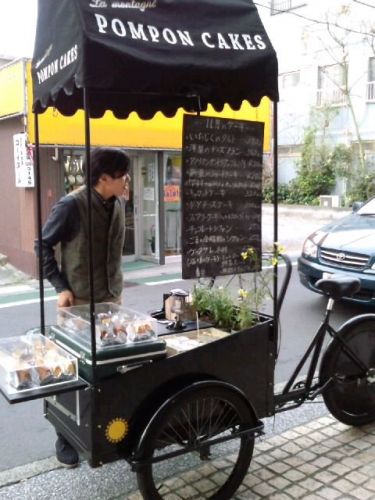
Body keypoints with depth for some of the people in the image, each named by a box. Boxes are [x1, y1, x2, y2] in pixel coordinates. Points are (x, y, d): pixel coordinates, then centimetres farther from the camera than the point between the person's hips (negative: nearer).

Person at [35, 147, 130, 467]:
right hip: (79, 302, -6)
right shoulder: (71, 206, -16)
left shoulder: (117, 205, 3)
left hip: (112, 298, 6)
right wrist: (61, 286, -12)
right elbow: (43, 246, -7)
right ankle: (66, 437, 21)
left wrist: (116, 286, 12)